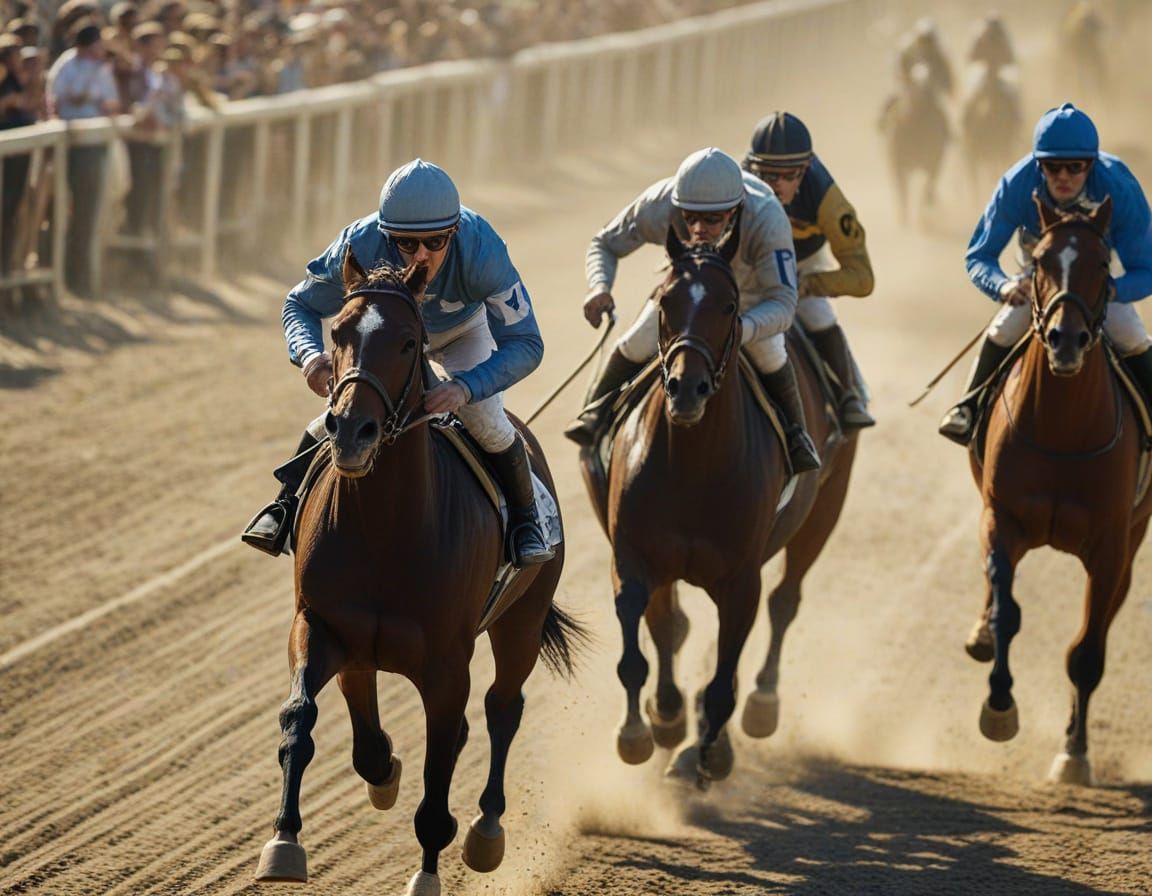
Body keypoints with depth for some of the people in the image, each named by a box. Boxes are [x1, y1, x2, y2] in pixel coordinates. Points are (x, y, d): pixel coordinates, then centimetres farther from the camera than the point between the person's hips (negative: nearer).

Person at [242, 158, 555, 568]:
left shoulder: (482, 250, -43)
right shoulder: (360, 247, -39)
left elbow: (525, 344, -37)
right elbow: (301, 305, -22)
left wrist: (466, 387, -55)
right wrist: (309, 353, -46)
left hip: (462, 330, -1)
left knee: (484, 420, -18)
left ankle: (524, 519, 8)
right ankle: (287, 504, 12)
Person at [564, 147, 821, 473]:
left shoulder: (767, 220, -48)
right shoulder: (659, 206, -41)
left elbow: (783, 304, -50)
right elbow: (605, 244, -23)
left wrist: (740, 329, -71)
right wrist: (599, 287, -46)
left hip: (753, 289, -2)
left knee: (768, 356, -17)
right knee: (638, 345, -10)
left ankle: (795, 434, 10)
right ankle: (597, 413, 17)